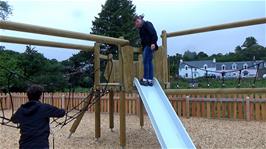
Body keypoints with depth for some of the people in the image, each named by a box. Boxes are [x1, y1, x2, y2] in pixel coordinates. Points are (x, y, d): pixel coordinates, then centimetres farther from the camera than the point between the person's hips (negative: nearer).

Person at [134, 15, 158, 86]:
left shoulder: (147, 24, -4)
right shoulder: (141, 28, 23)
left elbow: (153, 33, -15)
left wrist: (153, 43, -25)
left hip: (149, 45, -10)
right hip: (146, 46, 10)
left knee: (146, 62, -10)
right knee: (149, 62, 6)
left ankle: (145, 79, -8)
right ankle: (150, 80, 8)